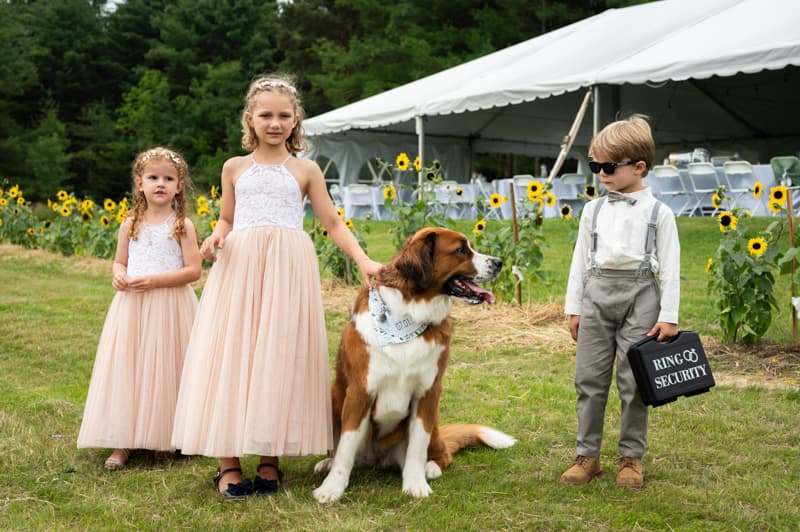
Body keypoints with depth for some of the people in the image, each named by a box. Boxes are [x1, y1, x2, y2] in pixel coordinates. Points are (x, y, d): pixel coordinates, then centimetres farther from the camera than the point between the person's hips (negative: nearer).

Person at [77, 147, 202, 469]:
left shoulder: (182, 225, -3)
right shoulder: (130, 225, 8)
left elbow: (193, 270, -8)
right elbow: (119, 262, 15)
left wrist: (155, 280, -18)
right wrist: (118, 275, -8)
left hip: (169, 307, -3)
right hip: (132, 306, 3)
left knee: (164, 368, 1)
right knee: (127, 367, 2)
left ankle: (164, 437, 15)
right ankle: (123, 441, 8)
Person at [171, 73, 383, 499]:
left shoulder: (306, 170, 10)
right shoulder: (235, 168, 13)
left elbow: (333, 223, 9)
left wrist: (363, 260, -4)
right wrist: (215, 238, -4)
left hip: (288, 269, -1)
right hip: (240, 265, 1)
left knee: (280, 358, -1)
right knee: (231, 356, -3)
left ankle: (270, 458, 8)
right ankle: (228, 461, 4)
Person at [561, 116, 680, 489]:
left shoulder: (657, 212, -1)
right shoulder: (594, 210, 8)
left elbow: (670, 267, -2)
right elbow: (580, 259, 12)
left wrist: (668, 316, -6)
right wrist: (573, 307, 9)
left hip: (639, 294, -3)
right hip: (597, 294, 3)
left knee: (634, 382, 2)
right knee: (589, 378, 4)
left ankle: (631, 458, 16)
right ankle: (587, 455, 14)